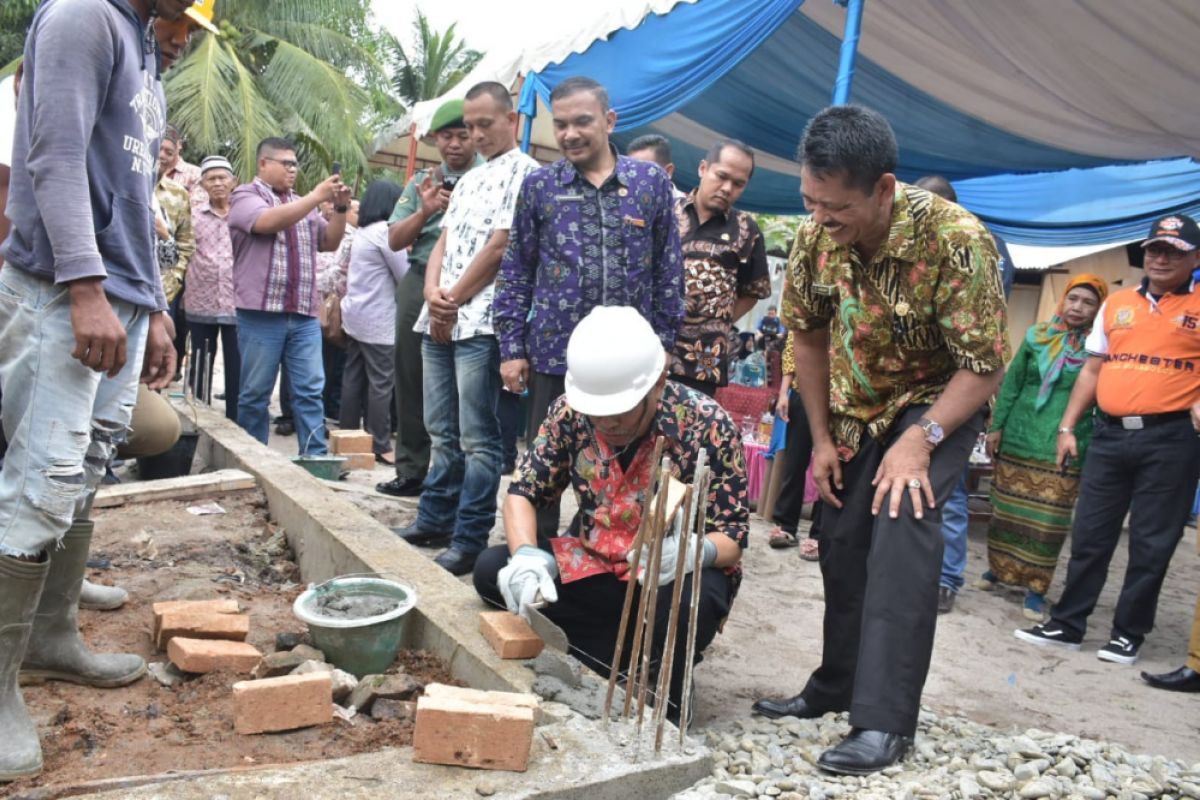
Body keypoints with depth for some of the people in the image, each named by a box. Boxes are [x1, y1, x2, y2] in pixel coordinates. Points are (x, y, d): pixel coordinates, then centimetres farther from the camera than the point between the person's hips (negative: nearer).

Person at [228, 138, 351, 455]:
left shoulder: (302, 204, 21)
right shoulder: (245, 196, 3)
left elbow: (330, 243, 18)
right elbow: (269, 222, -17)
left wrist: (340, 208, 2)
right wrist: (317, 196, -16)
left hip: (304, 314, 5)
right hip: (261, 313, -5)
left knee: (310, 391, 0)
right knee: (255, 392, 2)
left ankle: (317, 457, 0)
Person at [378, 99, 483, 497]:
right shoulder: (421, 182, 16)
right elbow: (395, 240, 12)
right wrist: (424, 212, -5)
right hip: (419, 284, 5)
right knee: (411, 382, 9)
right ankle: (411, 470, 19)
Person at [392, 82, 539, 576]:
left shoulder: (524, 173, -4)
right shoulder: (468, 180, 22)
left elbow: (499, 248, -12)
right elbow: (443, 243, 16)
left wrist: (453, 301, -7)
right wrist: (432, 293, -3)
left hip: (481, 323, -8)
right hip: (439, 322, 8)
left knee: (477, 439, -4)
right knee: (442, 432, 15)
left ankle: (471, 540, 2)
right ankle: (435, 519, 26)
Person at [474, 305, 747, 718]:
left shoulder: (707, 426, -20)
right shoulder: (570, 412, -11)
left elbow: (732, 537, -17)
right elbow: (523, 492, -6)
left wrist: (693, 551, -41)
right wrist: (525, 554, -28)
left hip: (676, 575, -4)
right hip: (593, 566, 4)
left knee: (690, 602, -38)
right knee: (491, 570, -16)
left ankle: (660, 712, -7)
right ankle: (632, 661, -10)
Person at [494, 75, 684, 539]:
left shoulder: (652, 182, 4)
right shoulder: (539, 186, 4)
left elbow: (669, 269, 7)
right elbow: (516, 273, 6)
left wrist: (664, 342, 4)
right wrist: (512, 349, 1)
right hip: (555, 353, 0)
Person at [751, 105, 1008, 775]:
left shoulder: (956, 241, -30)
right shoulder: (816, 235, -16)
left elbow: (986, 367, -23)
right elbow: (810, 337, -2)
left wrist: (923, 438, -33)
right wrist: (821, 438, -3)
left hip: (941, 402, -5)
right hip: (856, 406, 5)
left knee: (903, 523, -25)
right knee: (841, 538, 5)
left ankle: (886, 720, -18)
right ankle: (838, 685, 24)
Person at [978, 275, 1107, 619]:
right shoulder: (1037, 336, 5)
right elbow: (1012, 383, 8)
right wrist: (996, 426, 5)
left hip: (1064, 448, -2)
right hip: (1018, 439, 3)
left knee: (1048, 519, 0)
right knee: (1008, 509, 12)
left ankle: (1035, 587, 9)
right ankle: (999, 567, 29)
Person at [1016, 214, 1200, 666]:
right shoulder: (1116, 304, 14)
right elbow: (1092, 370, 16)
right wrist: (1067, 426, 11)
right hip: (1110, 434, 4)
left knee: (1151, 543, 4)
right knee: (1089, 535, 8)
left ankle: (1128, 633, 16)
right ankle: (1067, 625, 17)